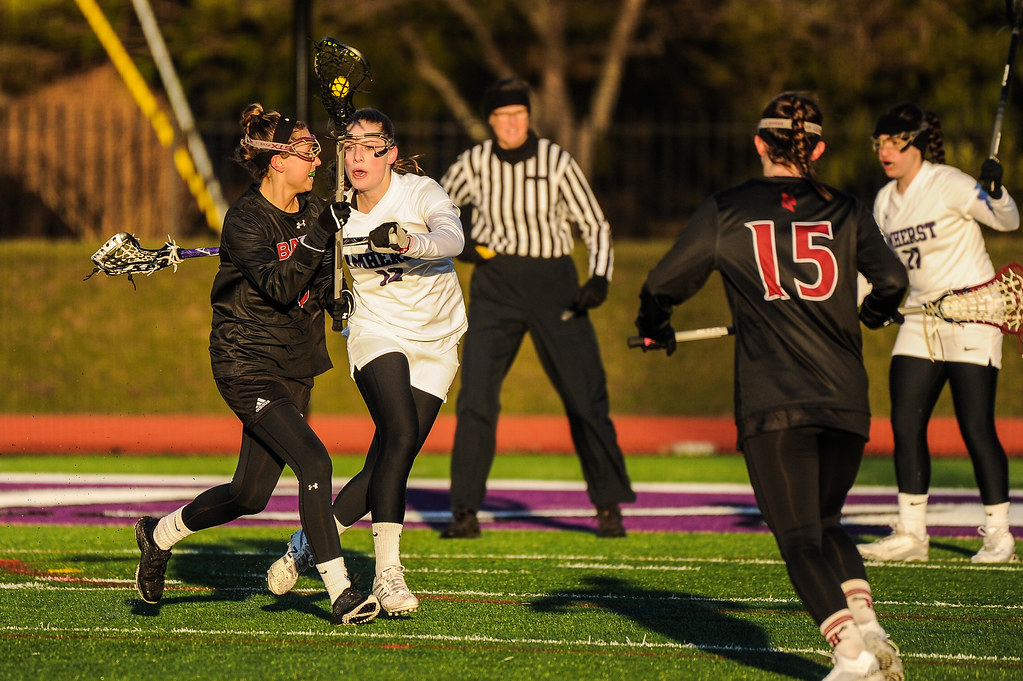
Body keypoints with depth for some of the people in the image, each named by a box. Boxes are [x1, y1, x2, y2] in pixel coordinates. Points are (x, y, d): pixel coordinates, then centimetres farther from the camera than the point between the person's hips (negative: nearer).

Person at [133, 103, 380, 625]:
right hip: (246, 362, -8)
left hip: (295, 366, 8)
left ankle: (160, 534, 36)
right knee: (313, 462, -22)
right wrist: (320, 235, -27)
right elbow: (279, 286, -25)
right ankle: (340, 593, -22)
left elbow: (321, 292, 8)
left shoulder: (314, 211, 7)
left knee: (251, 494, 11)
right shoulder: (245, 221, -14)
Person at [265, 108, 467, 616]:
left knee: (390, 464, -6)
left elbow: (452, 238, -34)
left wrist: (408, 241, -54)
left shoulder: (421, 193, -14)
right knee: (401, 433, -26)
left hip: (435, 344, 0)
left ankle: (309, 540, 16)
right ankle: (387, 572, -27)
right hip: (376, 335, 0)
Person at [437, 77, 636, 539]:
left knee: (586, 394, -2)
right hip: (495, 285, 1)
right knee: (476, 396, -10)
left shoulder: (557, 162, -6)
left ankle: (610, 506, 12)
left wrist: (599, 278, -16)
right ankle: (465, 512, -4)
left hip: (555, 285, -1)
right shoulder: (474, 164, -2)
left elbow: (595, 225, -1)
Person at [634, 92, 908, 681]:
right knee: (827, 522, 22)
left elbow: (663, 285, 6)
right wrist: (876, 312, 21)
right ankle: (869, 628, 4)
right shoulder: (845, 211, 8)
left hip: (773, 403, -3)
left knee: (801, 540, -5)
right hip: (846, 400, 3)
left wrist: (655, 329, 28)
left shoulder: (725, 211, 4)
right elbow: (892, 280, -3)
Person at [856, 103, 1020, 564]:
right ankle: (911, 534, 6)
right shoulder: (885, 202, 11)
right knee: (905, 423, 0)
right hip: (920, 320, 7)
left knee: (977, 430, -9)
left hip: (972, 314, -7)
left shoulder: (948, 184, -11)